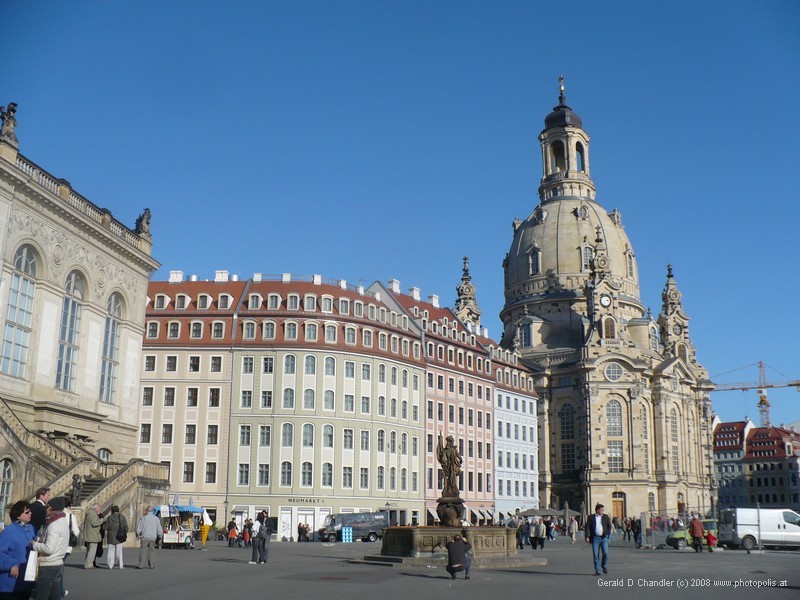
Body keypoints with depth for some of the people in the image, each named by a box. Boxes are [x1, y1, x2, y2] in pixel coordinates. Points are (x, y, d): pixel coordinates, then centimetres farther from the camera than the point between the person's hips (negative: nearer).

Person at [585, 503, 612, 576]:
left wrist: (608, 534, 5)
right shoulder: (591, 517, 4)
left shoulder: (606, 517, 10)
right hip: (595, 538, -1)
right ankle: (597, 571, 7)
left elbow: (609, 526, 16)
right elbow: (587, 527, 1)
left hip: (604, 538, 1)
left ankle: (604, 566, 20)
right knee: (596, 555, -1)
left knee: (605, 553, -7)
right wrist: (587, 536, -7)